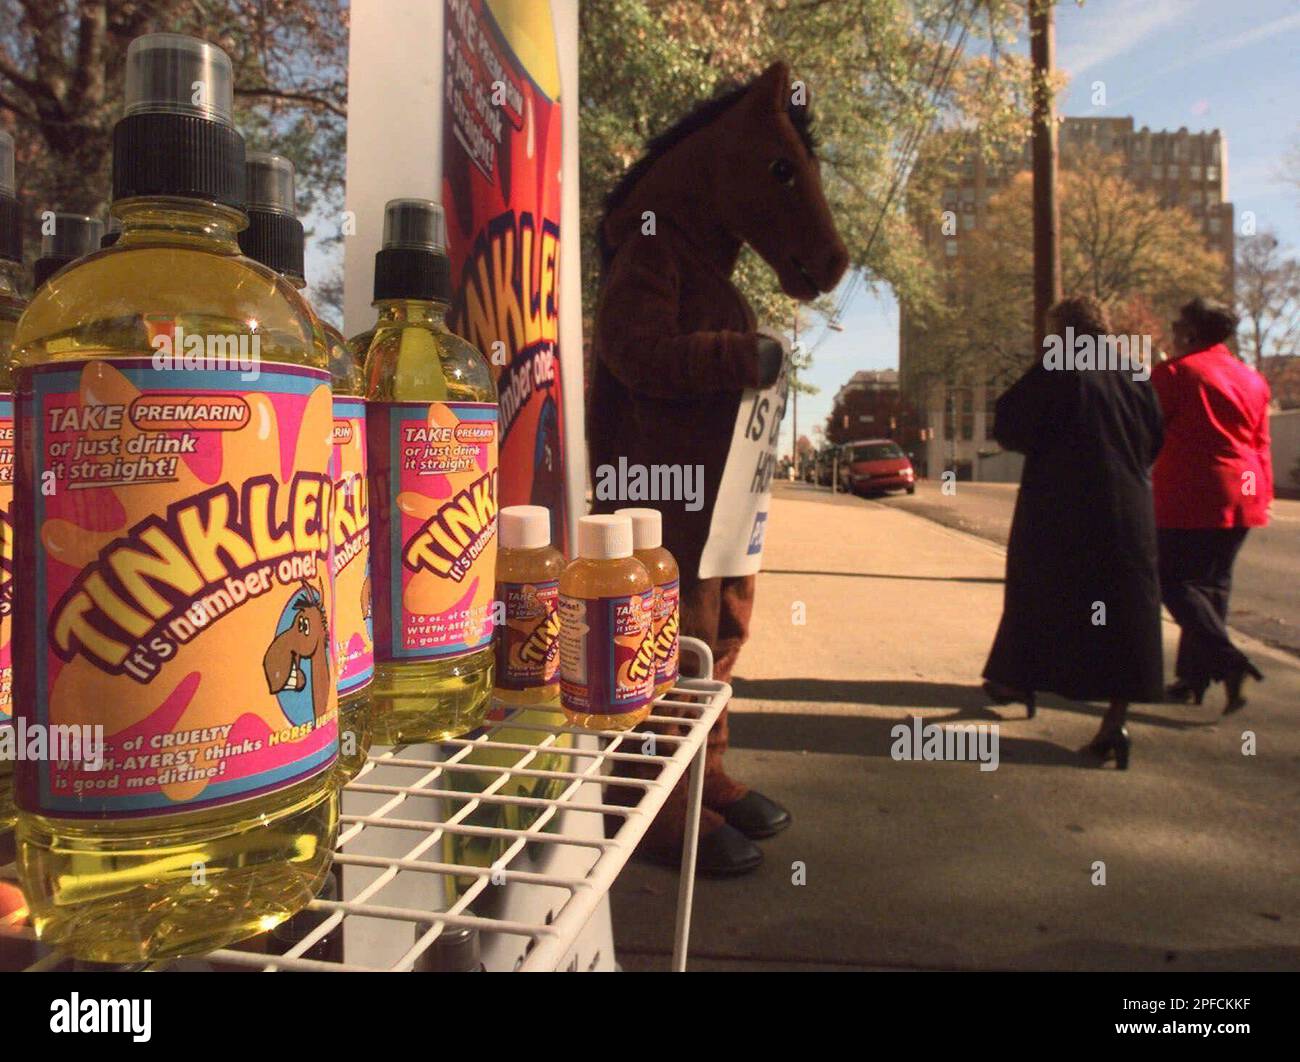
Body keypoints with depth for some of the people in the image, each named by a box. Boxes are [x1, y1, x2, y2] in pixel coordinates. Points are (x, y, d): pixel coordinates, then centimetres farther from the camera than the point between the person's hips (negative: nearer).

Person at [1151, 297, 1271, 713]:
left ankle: (1227, 659, -18)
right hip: (1242, 496, 7)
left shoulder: (1175, 372, -7)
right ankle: (1193, 676, 16)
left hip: (1192, 495, -7)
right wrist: (1264, 495, 19)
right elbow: (1261, 445, 16)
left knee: (1174, 580, -1)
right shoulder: (1253, 379, 15)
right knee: (1213, 582, 12)